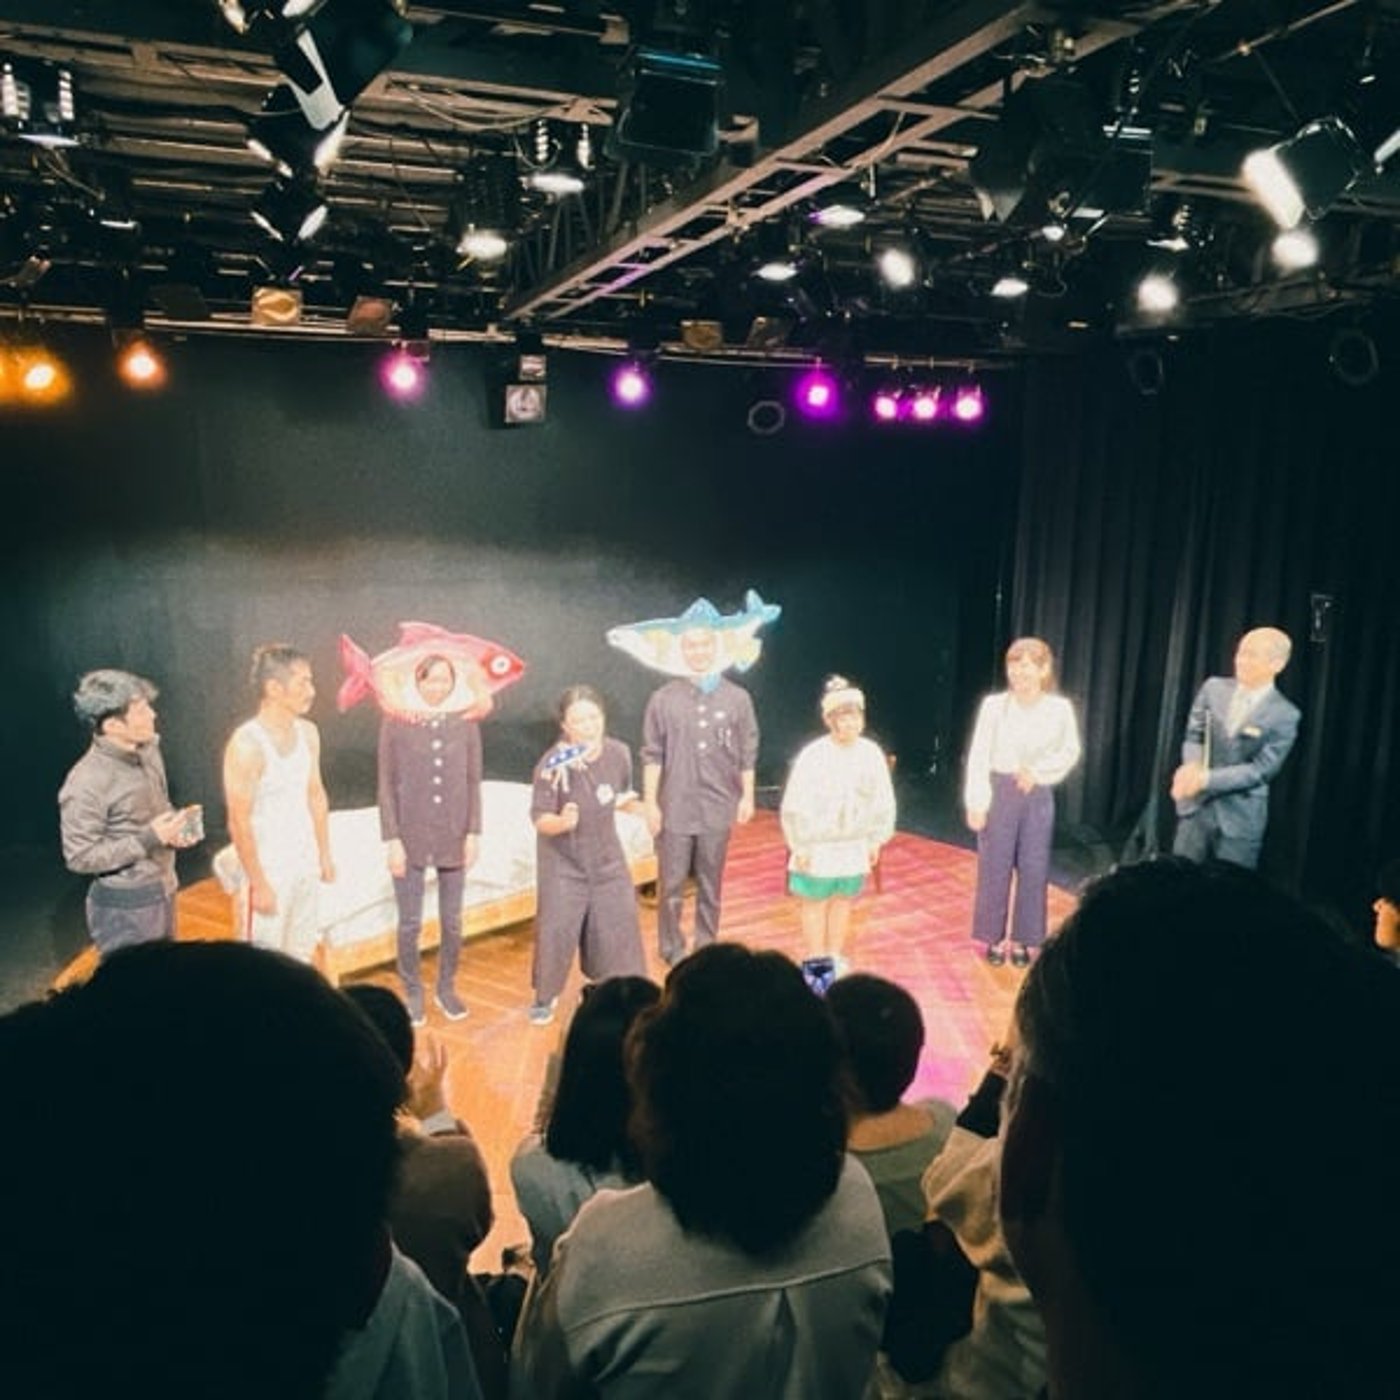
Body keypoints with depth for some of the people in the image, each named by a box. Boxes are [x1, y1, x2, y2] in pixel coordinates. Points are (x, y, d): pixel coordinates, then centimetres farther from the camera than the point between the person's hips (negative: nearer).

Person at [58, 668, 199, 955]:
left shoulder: (148, 750, -2)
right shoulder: (86, 782, -26)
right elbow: (80, 858, -22)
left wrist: (176, 822, -7)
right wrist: (148, 839, -26)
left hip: (161, 891, 8)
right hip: (124, 906, -8)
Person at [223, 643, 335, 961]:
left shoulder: (308, 733, 0)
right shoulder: (246, 744, -22)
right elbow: (239, 823, -19)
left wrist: (325, 855, 12)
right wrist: (259, 884, -16)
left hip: (305, 866, 6)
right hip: (269, 872, -6)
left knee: (301, 954, 18)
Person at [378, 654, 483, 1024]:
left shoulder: (465, 723, 0)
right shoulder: (395, 722, -6)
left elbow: (473, 782, 3)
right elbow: (386, 784, -4)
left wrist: (473, 833, -2)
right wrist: (393, 839, -8)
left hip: (453, 837, 2)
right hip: (411, 837, -2)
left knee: (452, 922, 12)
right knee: (410, 924, 7)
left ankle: (447, 988, 32)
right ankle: (412, 992, 27)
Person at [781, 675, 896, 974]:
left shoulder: (871, 753, -6)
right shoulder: (813, 755, -18)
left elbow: (883, 801, 4)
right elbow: (794, 806, -14)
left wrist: (876, 840, 7)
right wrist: (799, 846, -11)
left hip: (854, 847, 4)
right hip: (819, 847, -4)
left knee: (843, 900, 18)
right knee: (816, 903, 8)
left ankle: (835, 957, 34)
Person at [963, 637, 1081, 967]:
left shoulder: (1060, 708, -4)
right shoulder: (994, 705, -9)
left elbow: (1071, 752, 5)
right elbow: (978, 756, -8)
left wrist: (1038, 771, -11)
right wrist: (976, 803, -12)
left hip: (1038, 796, 2)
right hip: (999, 792, -1)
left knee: (1033, 870, 8)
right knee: (995, 867, 6)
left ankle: (1021, 939, 23)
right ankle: (994, 938, 21)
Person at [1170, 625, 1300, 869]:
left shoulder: (1285, 715, -8)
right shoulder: (1213, 688, 3)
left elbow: (1261, 770, -13)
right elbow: (1193, 736, 4)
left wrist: (1206, 779, -22)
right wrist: (1192, 768, -19)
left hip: (1240, 819, -3)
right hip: (1196, 807, 3)